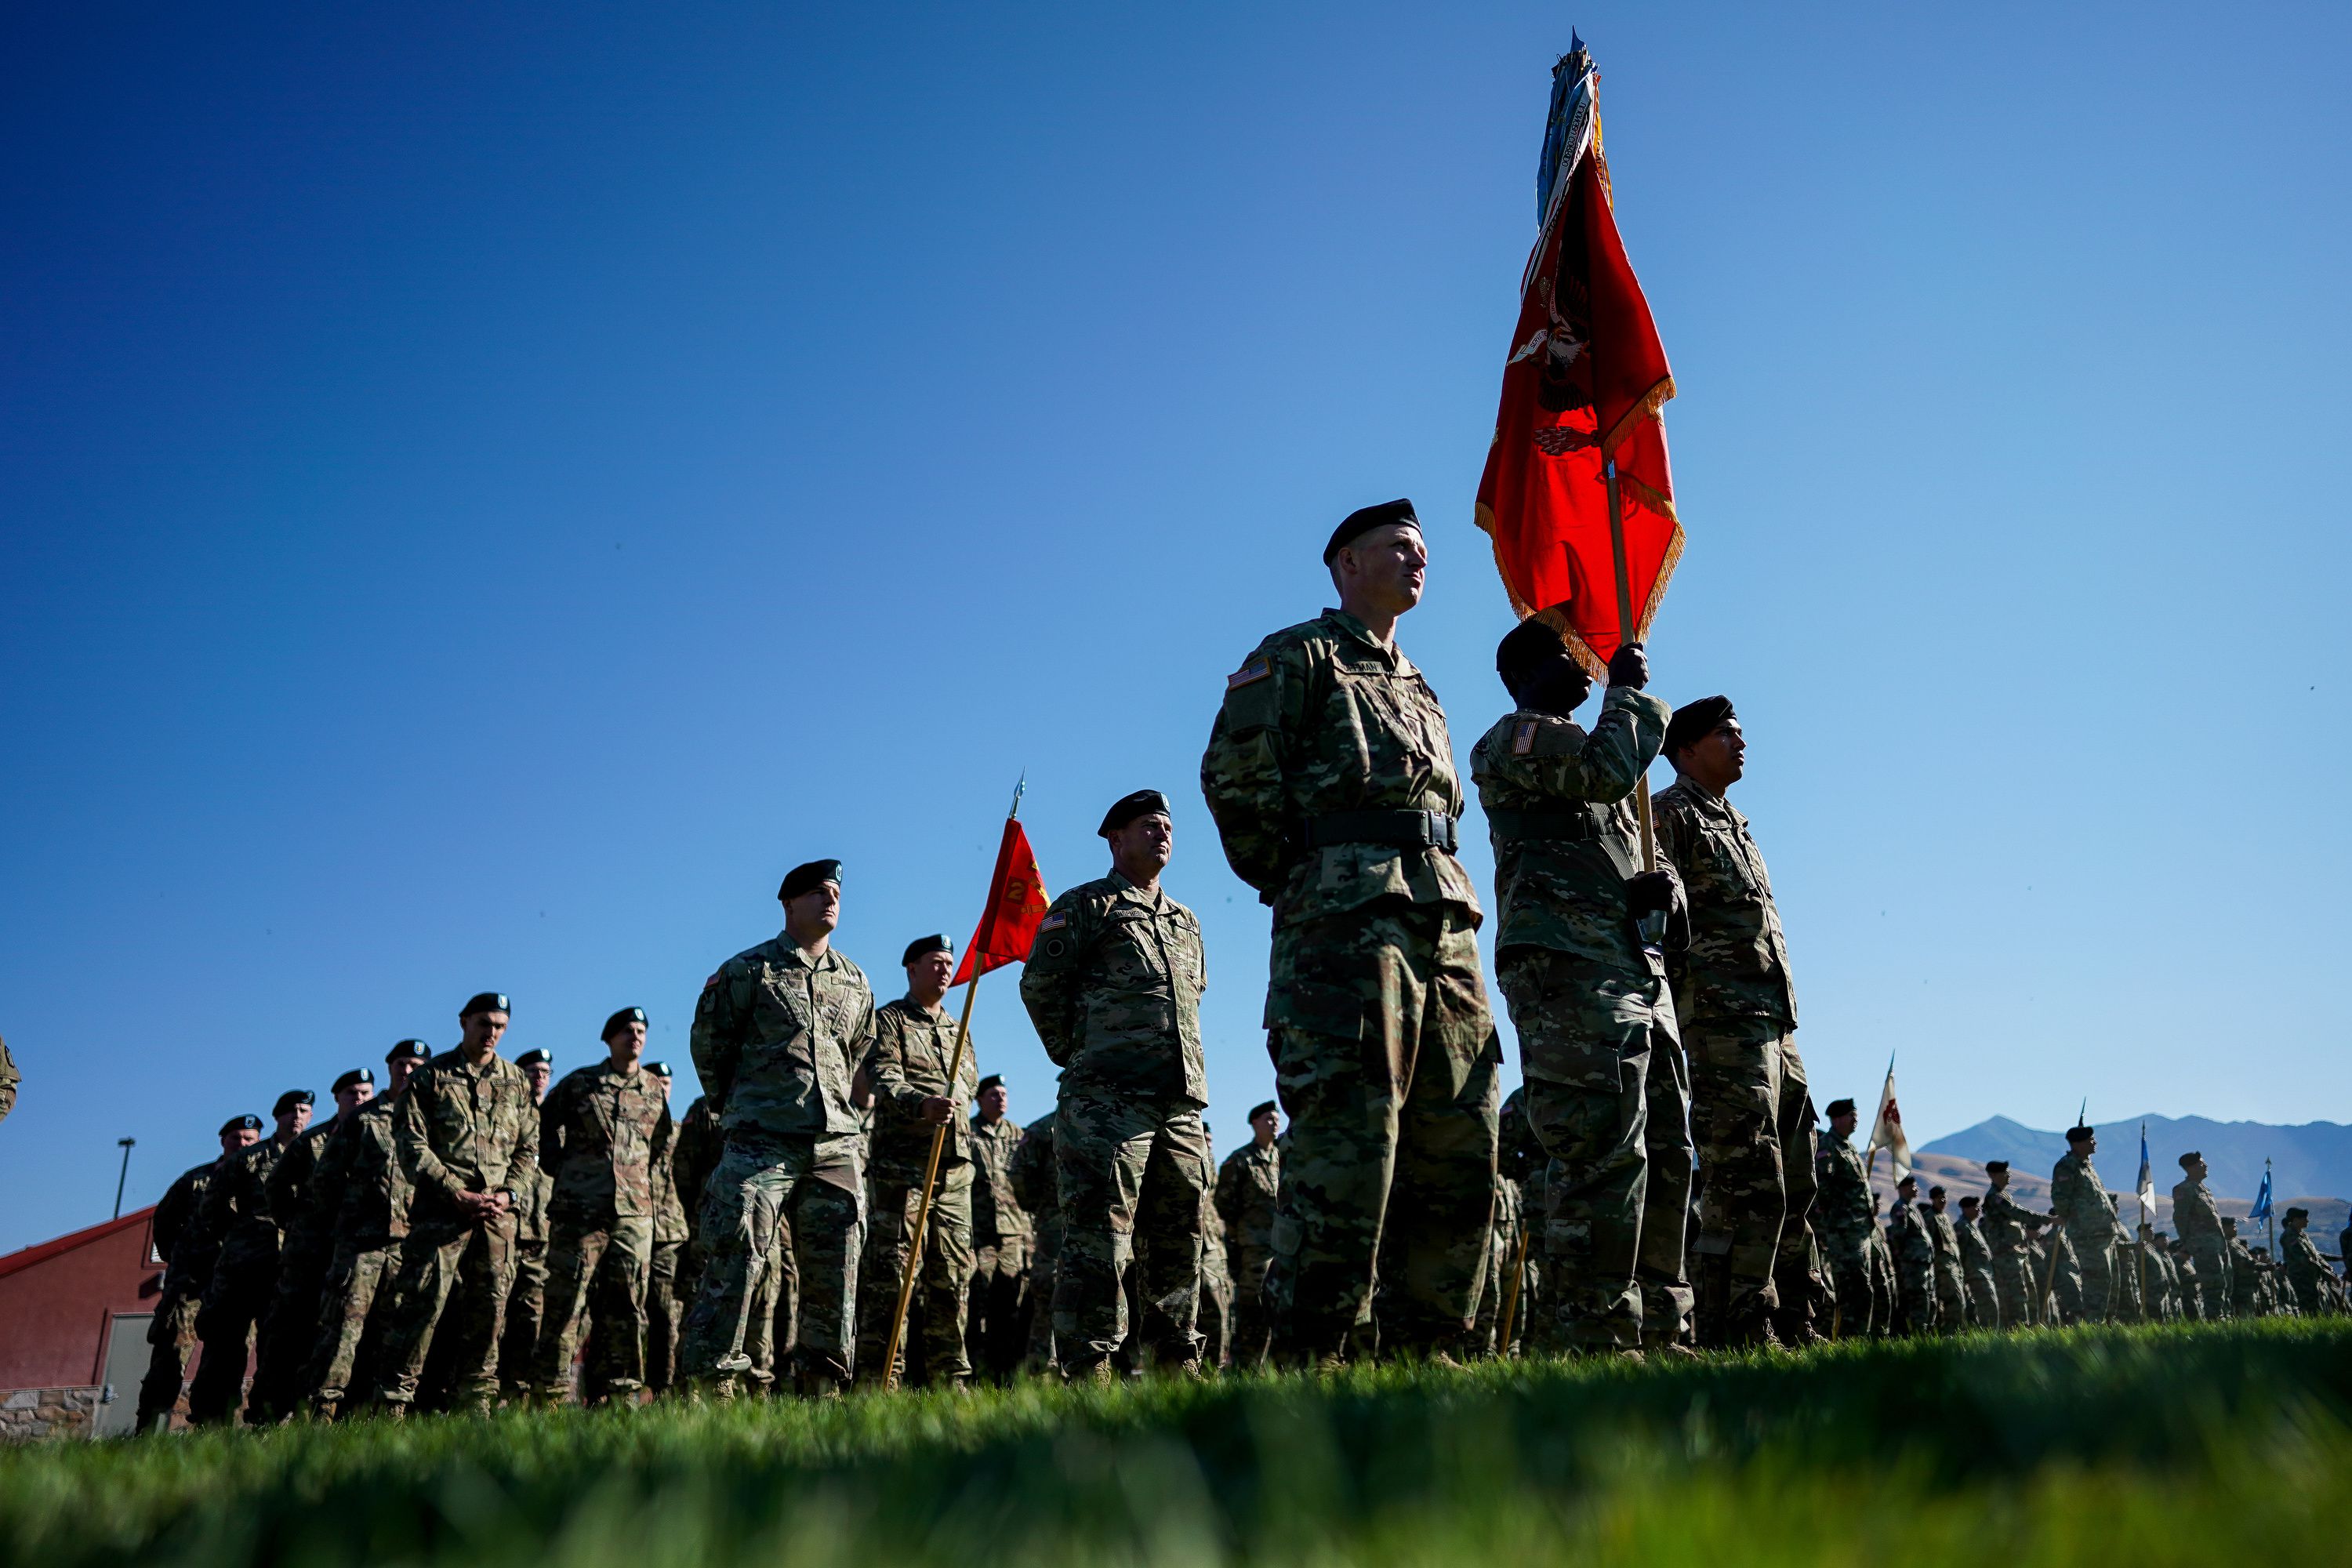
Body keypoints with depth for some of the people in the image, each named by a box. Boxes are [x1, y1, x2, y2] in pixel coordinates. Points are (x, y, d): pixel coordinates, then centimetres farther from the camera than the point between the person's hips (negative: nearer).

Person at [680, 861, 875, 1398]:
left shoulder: (855, 981, 16)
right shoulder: (748, 970, 2)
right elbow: (709, 1047, 9)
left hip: (838, 1144, 5)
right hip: (761, 1144, -5)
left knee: (834, 1271, 4)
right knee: (735, 1262, -11)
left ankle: (822, 1385, 12)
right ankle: (714, 1384, -7)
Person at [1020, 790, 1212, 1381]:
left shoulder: (1186, 923, 24)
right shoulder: (1087, 905, 5)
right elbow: (1039, 984, 0)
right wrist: (1080, 1058, 2)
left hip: (1182, 1105, 7)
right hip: (1108, 1100, -7)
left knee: (1178, 1246, 8)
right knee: (1099, 1244, -10)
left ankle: (1179, 1367, 15)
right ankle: (1088, 1375, -9)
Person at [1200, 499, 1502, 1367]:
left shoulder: (1420, 690, 32)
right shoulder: (1298, 656, 8)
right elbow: (1234, 773, -5)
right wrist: (1296, 883, -3)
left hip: (1443, 915, 8)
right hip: (1349, 915, -8)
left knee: (1461, 1142, 3)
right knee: (1348, 1133, -14)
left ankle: (1431, 1343, 10)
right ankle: (1315, 1350, -11)